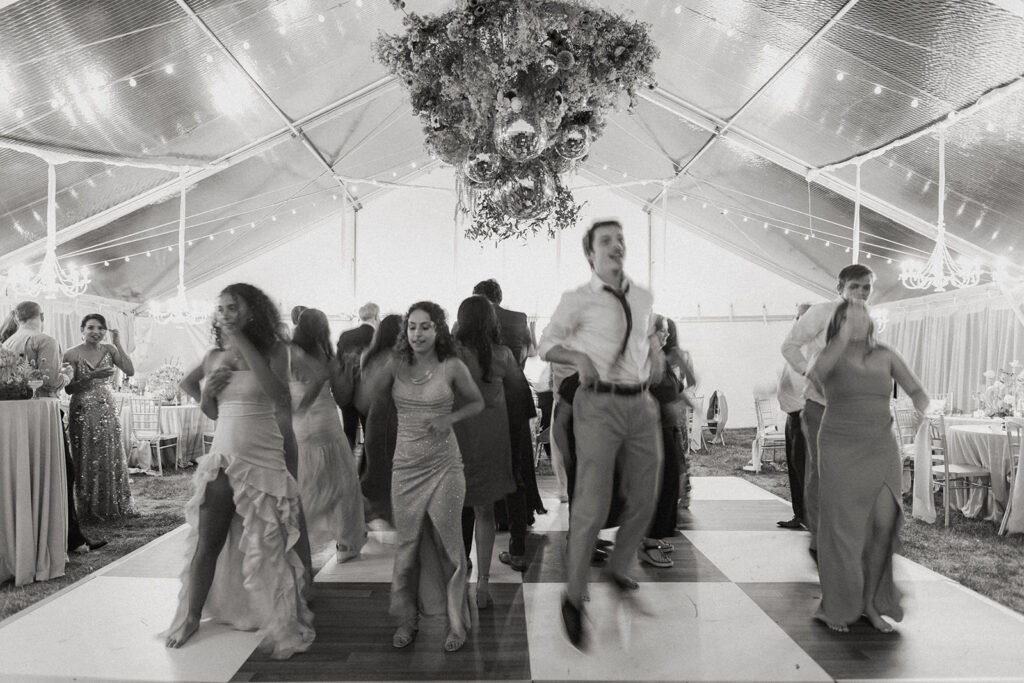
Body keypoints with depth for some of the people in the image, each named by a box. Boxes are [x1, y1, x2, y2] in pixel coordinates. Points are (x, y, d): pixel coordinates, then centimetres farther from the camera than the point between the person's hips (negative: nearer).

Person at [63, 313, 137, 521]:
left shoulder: (109, 350, 3)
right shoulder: (72, 354, -5)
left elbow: (130, 371, -9)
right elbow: (68, 388, -7)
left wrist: (118, 343, -11)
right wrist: (92, 377, -21)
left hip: (107, 411, 3)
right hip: (83, 413, -3)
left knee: (112, 459, 7)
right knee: (86, 461, 4)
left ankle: (116, 506, 19)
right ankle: (89, 509, 17)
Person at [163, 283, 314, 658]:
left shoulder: (273, 350, -7)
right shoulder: (213, 357, 5)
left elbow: (277, 394, -27)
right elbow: (211, 412, 17)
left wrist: (241, 341, -23)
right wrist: (208, 390, -7)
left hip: (264, 458, -4)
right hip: (223, 456, 4)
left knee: (268, 543, 6)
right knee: (206, 544, 8)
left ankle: (281, 624, 25)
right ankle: (191, 616, 29)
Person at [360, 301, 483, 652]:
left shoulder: (452, 367, -6)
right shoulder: (395, 365, -1)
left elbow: (477, 403, 6)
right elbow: (363, 396, -13)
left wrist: (450, 418, -10)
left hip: (444, 465, -2)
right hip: (405, 466, 2)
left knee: (448, 544, 6)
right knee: (407, 545, 13)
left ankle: (456, 622, 25)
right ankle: (407, 619, 31)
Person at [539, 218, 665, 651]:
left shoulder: (644, 298, 12)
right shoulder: (578, 300, -3)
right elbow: (547, 344, 4)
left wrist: (657, 356, 9)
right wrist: (579, 356, -14)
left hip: (642, 404, 6)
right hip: (599, 404, -5)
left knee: (644, 498, 13)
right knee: (593, 504, -8)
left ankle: (618, 568, 38)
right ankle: (574, 597, 9)